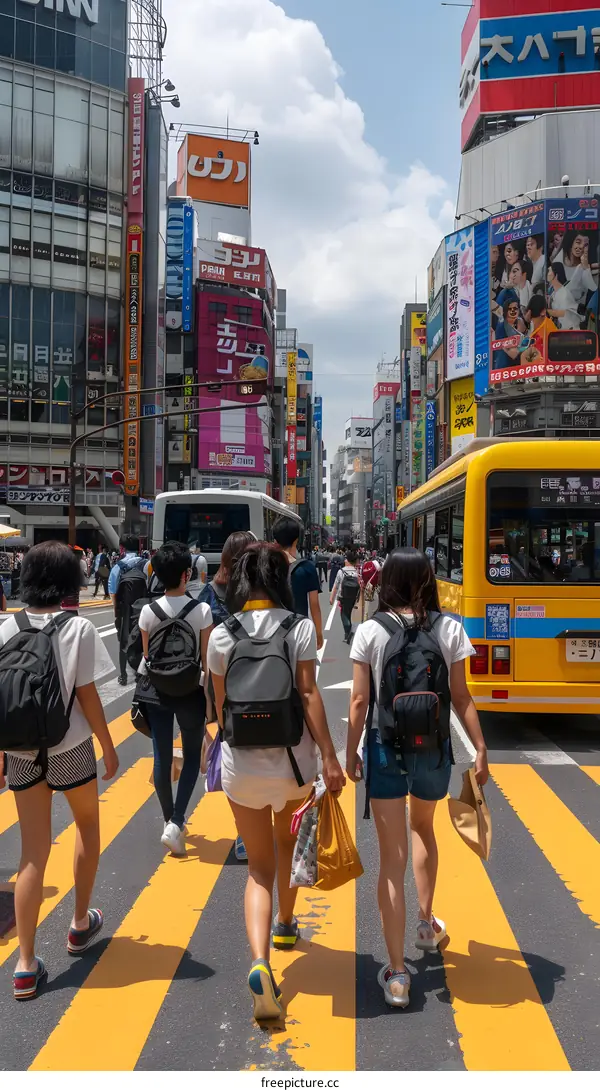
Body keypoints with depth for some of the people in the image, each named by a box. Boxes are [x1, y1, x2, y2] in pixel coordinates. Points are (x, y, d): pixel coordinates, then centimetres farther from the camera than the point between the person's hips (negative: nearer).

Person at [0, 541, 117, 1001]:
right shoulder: (78, 628, -12)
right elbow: (87, 697, -11)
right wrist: (109, 748, 1)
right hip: (70, 749, -3)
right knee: (88, 824, 24)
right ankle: (81, 923, 36)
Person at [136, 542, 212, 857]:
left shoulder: (149, 611, -7)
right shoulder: (202, 611, -13)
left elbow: (148, 657, 0)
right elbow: (207, 660, -9)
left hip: (157, 690, 2)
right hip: (190, 690, -2)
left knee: (162, 757, 12)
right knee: (192, 756, 13)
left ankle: (171, 820, 27)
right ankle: (175, 824, 1)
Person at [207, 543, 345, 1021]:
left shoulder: (221, 635, -2)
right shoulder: (299, 628, -7)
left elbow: (221, 705, 5)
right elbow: (308, 695, -12)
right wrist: (329, 757, -9)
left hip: (242, 762, 0)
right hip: (293, 758, 0)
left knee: (259, 866, 9)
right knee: (287, 842, 27)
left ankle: (259, 961, -10)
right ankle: (285, 924, 46)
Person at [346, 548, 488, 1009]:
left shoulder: (370, 632, -8)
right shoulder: (450, 629, -5)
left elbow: (359, 702, -7)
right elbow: (462, 698, -3)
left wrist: (350, 752, 5)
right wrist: (481, 748, 6)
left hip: (385, 748, -2)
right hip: (433, 748, 2)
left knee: (393, 859, 5)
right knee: (423, 829, 30)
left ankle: (397, 974, 8)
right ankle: (427, 924, 45)